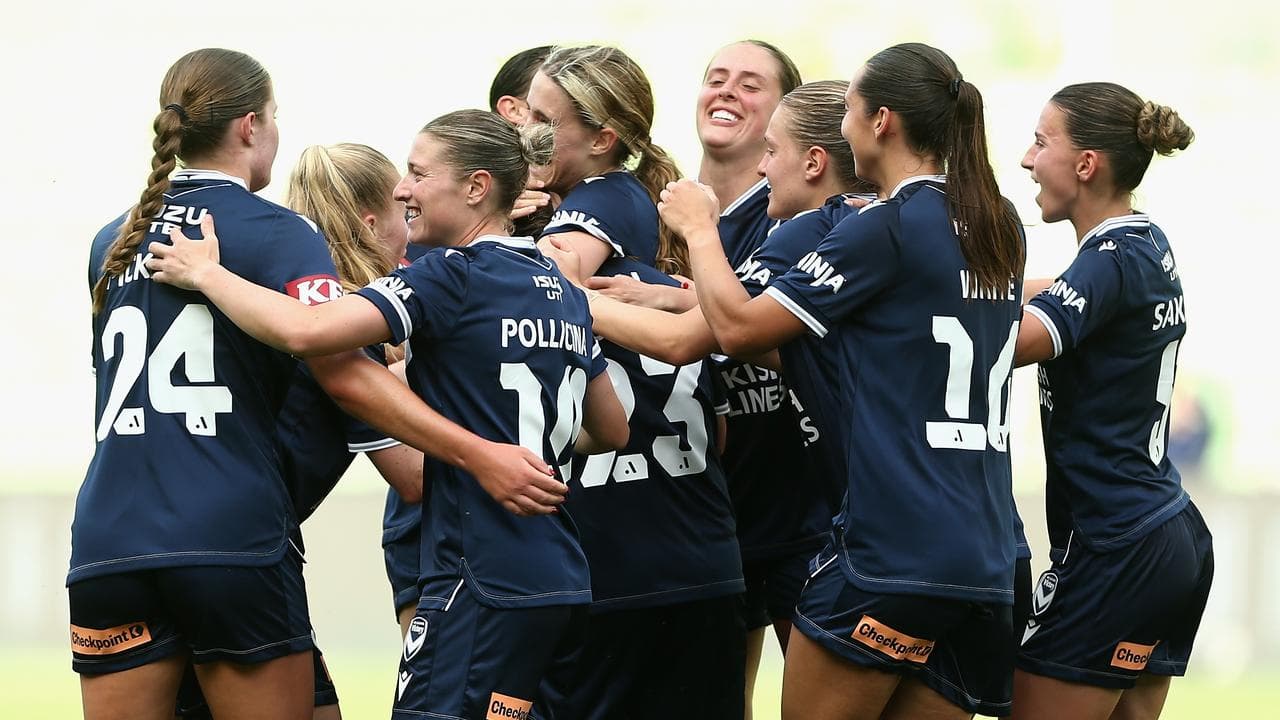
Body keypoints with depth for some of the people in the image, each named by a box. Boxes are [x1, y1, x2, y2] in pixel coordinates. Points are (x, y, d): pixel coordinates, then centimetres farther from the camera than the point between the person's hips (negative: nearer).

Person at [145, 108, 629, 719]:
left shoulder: (453, 278, -12)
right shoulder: (563, 292, 13)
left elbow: (305, 331, -23)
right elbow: (612, 431, 24)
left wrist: (205, 273, -9)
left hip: (483, 585, -9)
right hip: (562, 583, 9)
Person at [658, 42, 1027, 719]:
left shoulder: (885, 228, -10)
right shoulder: (999, 229, 12)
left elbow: (737, 327, -6)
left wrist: (698, 229, 11)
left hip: (888, 554, -7)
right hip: (985, 561, 7)